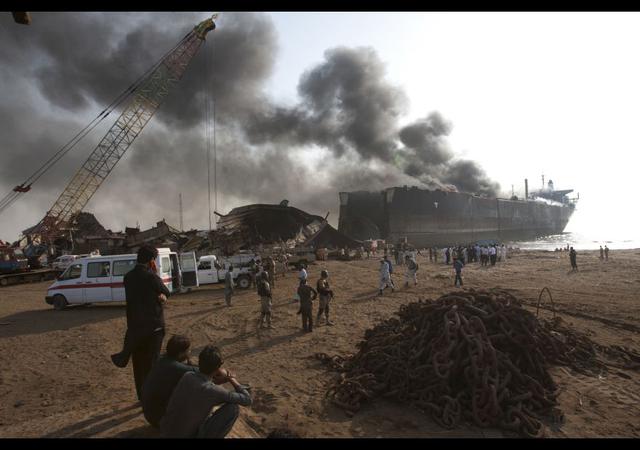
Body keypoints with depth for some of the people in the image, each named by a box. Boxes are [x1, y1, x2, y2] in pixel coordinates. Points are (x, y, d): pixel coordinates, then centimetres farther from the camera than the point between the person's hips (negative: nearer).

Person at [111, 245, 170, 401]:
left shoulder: (128, 277, 4)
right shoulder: (151, 276, -16)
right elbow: (167, 293, -2)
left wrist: (159, 296, -4)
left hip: (134, 325, 6)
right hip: (153, 326, -6)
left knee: (138, 363, 15)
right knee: (152, 363, 6)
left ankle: (142, 396, 26)